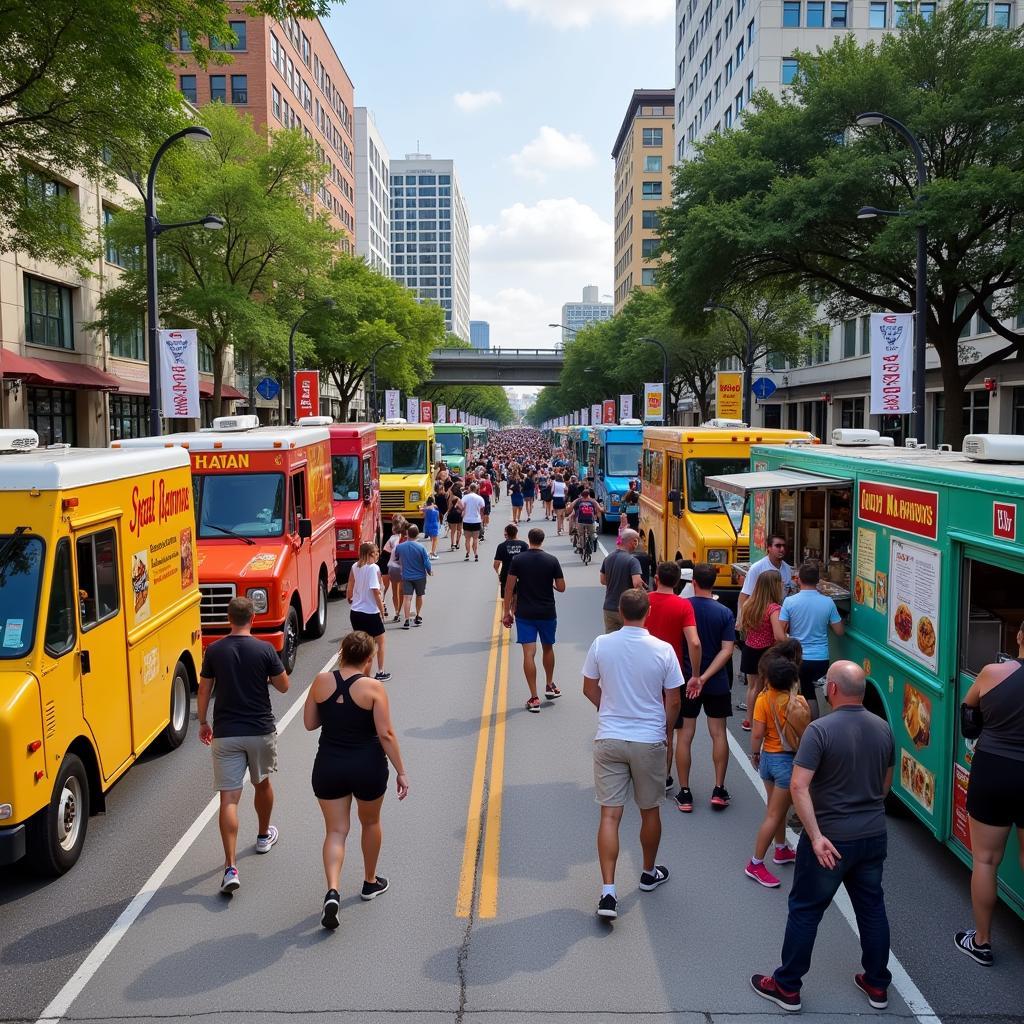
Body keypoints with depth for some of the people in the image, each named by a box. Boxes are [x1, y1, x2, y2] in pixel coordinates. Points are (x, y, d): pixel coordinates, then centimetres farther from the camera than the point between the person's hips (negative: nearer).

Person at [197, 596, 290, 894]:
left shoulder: (214, 651, -3)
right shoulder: (265, 649, -8)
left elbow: (204, 691, 3)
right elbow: (283, 686, 0)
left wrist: (203, 722, 17)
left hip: (225, 733, 0)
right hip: (261, 730, 0)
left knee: (229, 799, -3)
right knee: (262, 783, 25)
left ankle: (230, 867, -12)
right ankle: (264, 835, 45)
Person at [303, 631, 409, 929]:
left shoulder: (321, 681, -4)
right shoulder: (373, 688, -12)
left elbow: (309, 723, 4)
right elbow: (386, 734, -14)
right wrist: (401, 771, -7)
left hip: (328, 767, 2)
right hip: (367, 767, -2)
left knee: (335, 831, 9)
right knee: (370, 823, 22)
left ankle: (332, 891, -10)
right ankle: (370, 882, 38)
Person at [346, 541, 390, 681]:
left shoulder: (355, 567, 1)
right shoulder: (374, 568, -16)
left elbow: (349, 589, 8)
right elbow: (376, 592, -20)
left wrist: (350, 599, 28)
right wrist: (382, 610, -11)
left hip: (355, 612, 5)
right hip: (371, 613, -5)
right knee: (380, 643, 14)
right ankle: (380, 673, 20)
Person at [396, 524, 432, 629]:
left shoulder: (400, 547, -9)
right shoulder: (421, 547, -16)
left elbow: (395, 557, 10)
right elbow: (427, 562, -11)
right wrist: (430, 571, 8)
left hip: (406, 576, 0)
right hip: (420, 576, 0)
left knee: (407, 598, -2)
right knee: (419, 596, 19)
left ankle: (406, 620, -13)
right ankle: (418, 617, 31)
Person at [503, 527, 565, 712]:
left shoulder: (517, 560, -4)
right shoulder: (552, 560, -3)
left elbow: (509, 588, -5)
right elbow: (561, 588, -1)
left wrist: (507, 612, 2)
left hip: (524, 614, -1)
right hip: (547, 612, 1)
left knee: (529, 653, -3)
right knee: (548, 648, 23)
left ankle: (534, 699, -4)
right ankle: (549, 686, 36)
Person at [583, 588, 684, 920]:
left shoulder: (601, 644, -7)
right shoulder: (663, 650, -11)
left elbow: (589, 689, 5)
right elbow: (673, 702, -4)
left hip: (609, 739, 1)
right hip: (649, 740, 0)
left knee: (610, 815, 2)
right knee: (650, 811, 19)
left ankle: (608, 891, -4)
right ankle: (649, 873, 38)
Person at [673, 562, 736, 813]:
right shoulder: (724, 613, -6)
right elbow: (727, 650, -12)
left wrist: (692, 675, 7)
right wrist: (704, 677, -15)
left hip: (684, 681, 0)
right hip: (717, 683, 0)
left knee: (684, 736, 6)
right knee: (718, 734, 12)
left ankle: (684, 793, 10)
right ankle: (719, 790, 13)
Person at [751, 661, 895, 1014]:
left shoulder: (821, 730, -19)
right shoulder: (883, 728, 0)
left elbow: (799, 786, -26)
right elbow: (886, 783, 14)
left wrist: (816, 836, -24)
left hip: (831, 839, -6)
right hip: (873, 835, 6)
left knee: (805, 910, 7)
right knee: (872, 908, 19)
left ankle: (786, 987, 18)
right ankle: (877, 985, 32)